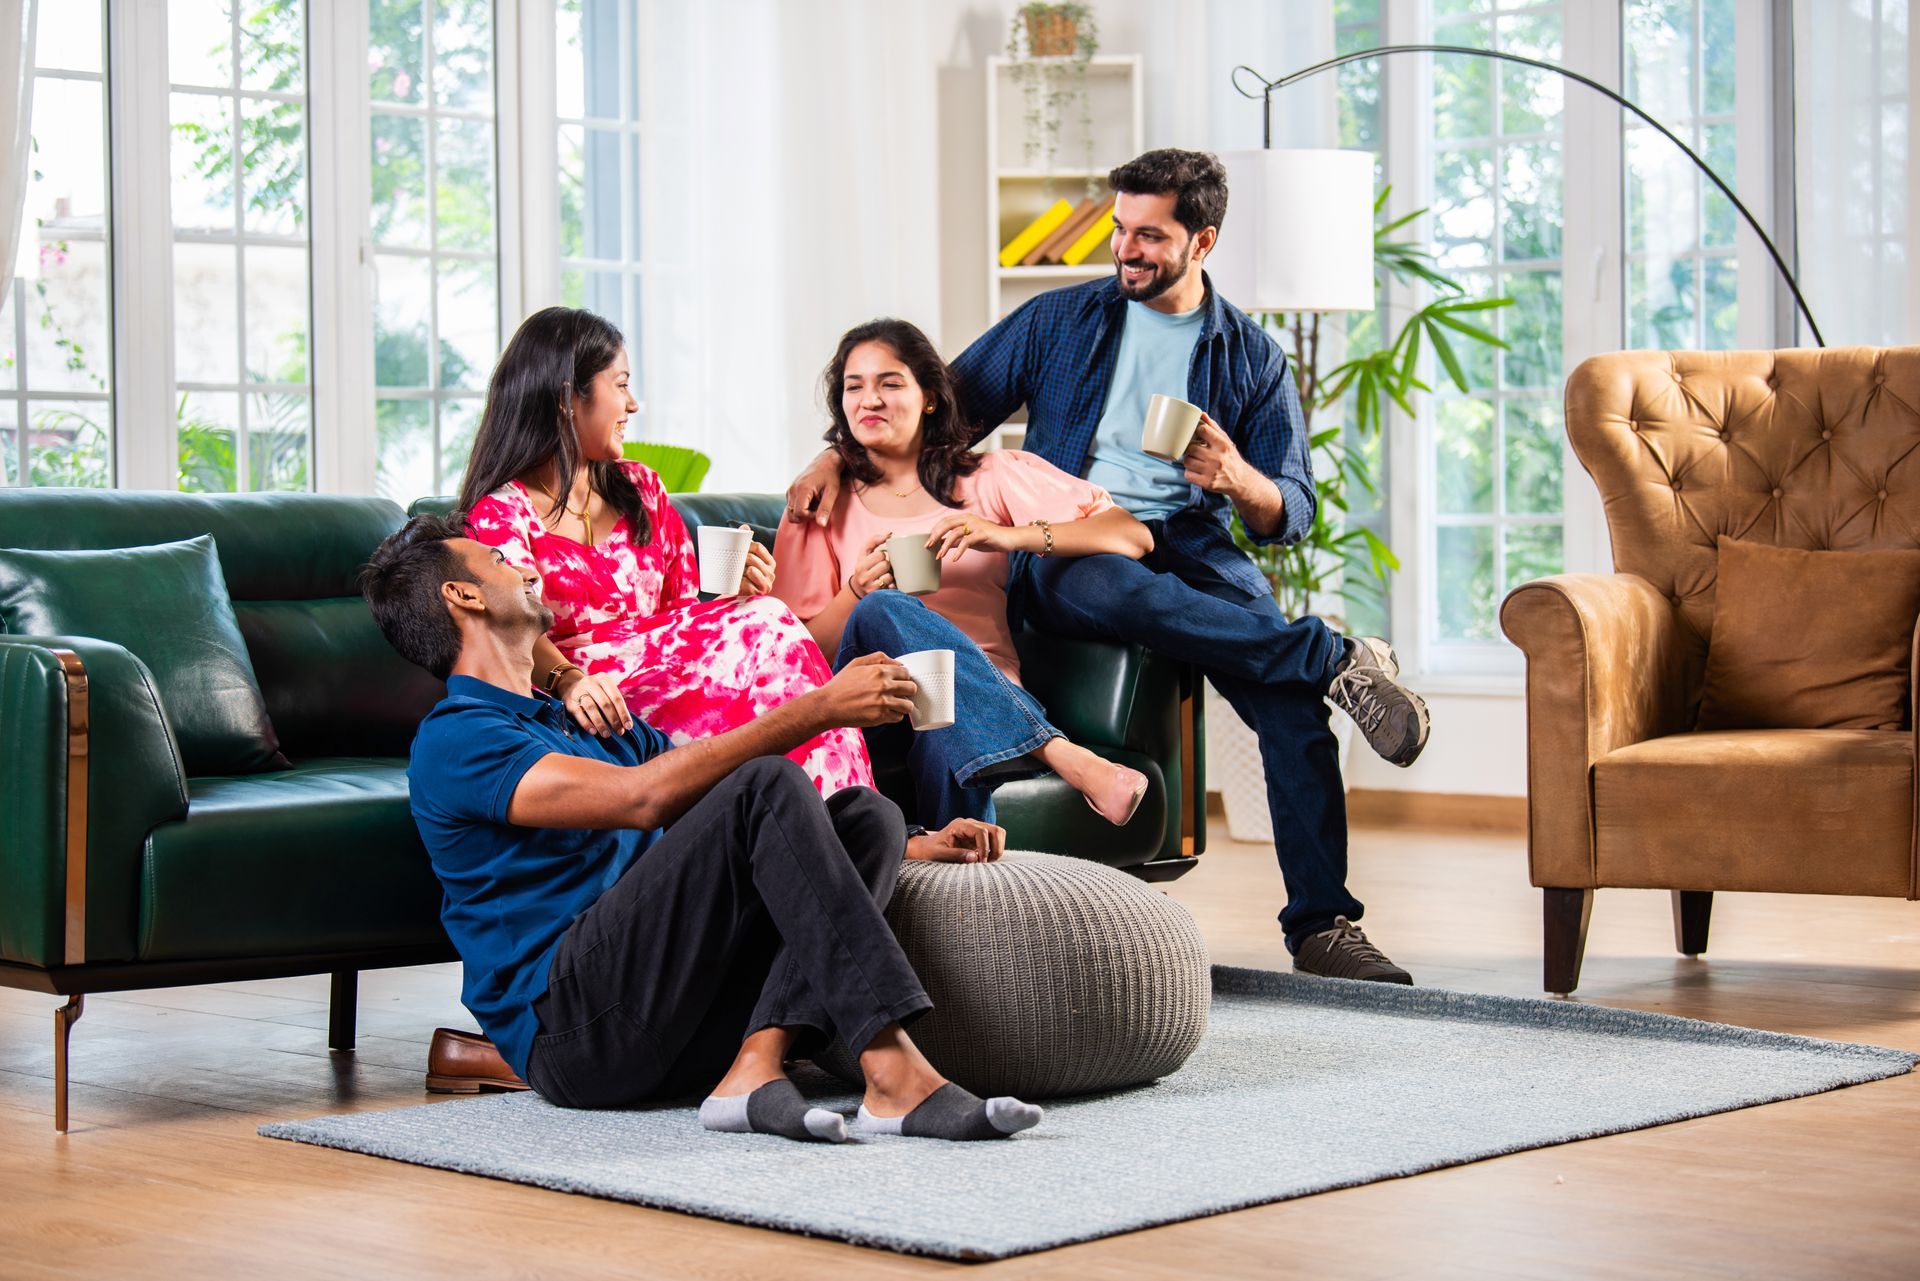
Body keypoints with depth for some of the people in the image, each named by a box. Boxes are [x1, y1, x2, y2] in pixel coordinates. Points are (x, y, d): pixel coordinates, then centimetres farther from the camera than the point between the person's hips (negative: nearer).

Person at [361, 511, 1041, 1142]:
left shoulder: (596, 724, 30)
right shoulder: (454, 741, -1)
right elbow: (646, 797, -16)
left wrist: (915, 844, 14)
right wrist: (817, 708, -16)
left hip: (675, 1025, 8)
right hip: (571, 1029, -8)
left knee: (864, 812, -6)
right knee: (766, 786, -22)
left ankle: (756, 1064, -27)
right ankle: (894, 1075, -35)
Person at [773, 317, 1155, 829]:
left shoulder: (992, 477, 18)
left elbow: (1134, 536, 5)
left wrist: (1008, 536, -11)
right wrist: (857, 594, -11)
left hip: (986, 699, -1)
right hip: (870, 709, 1)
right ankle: (1064, 757, -45)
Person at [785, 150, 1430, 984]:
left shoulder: (1253, 359, 13)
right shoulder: (1058, 320, 14)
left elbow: (1293, 514, 8)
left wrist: (1239, 479, -16)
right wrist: (838, 455, 1)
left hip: (1191, 551, 1)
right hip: (1065, 546, 0)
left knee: (1290, 698, -29)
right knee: (1102, 584, -41)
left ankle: (1321, 924, -23)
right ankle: (1339, 658, -34)